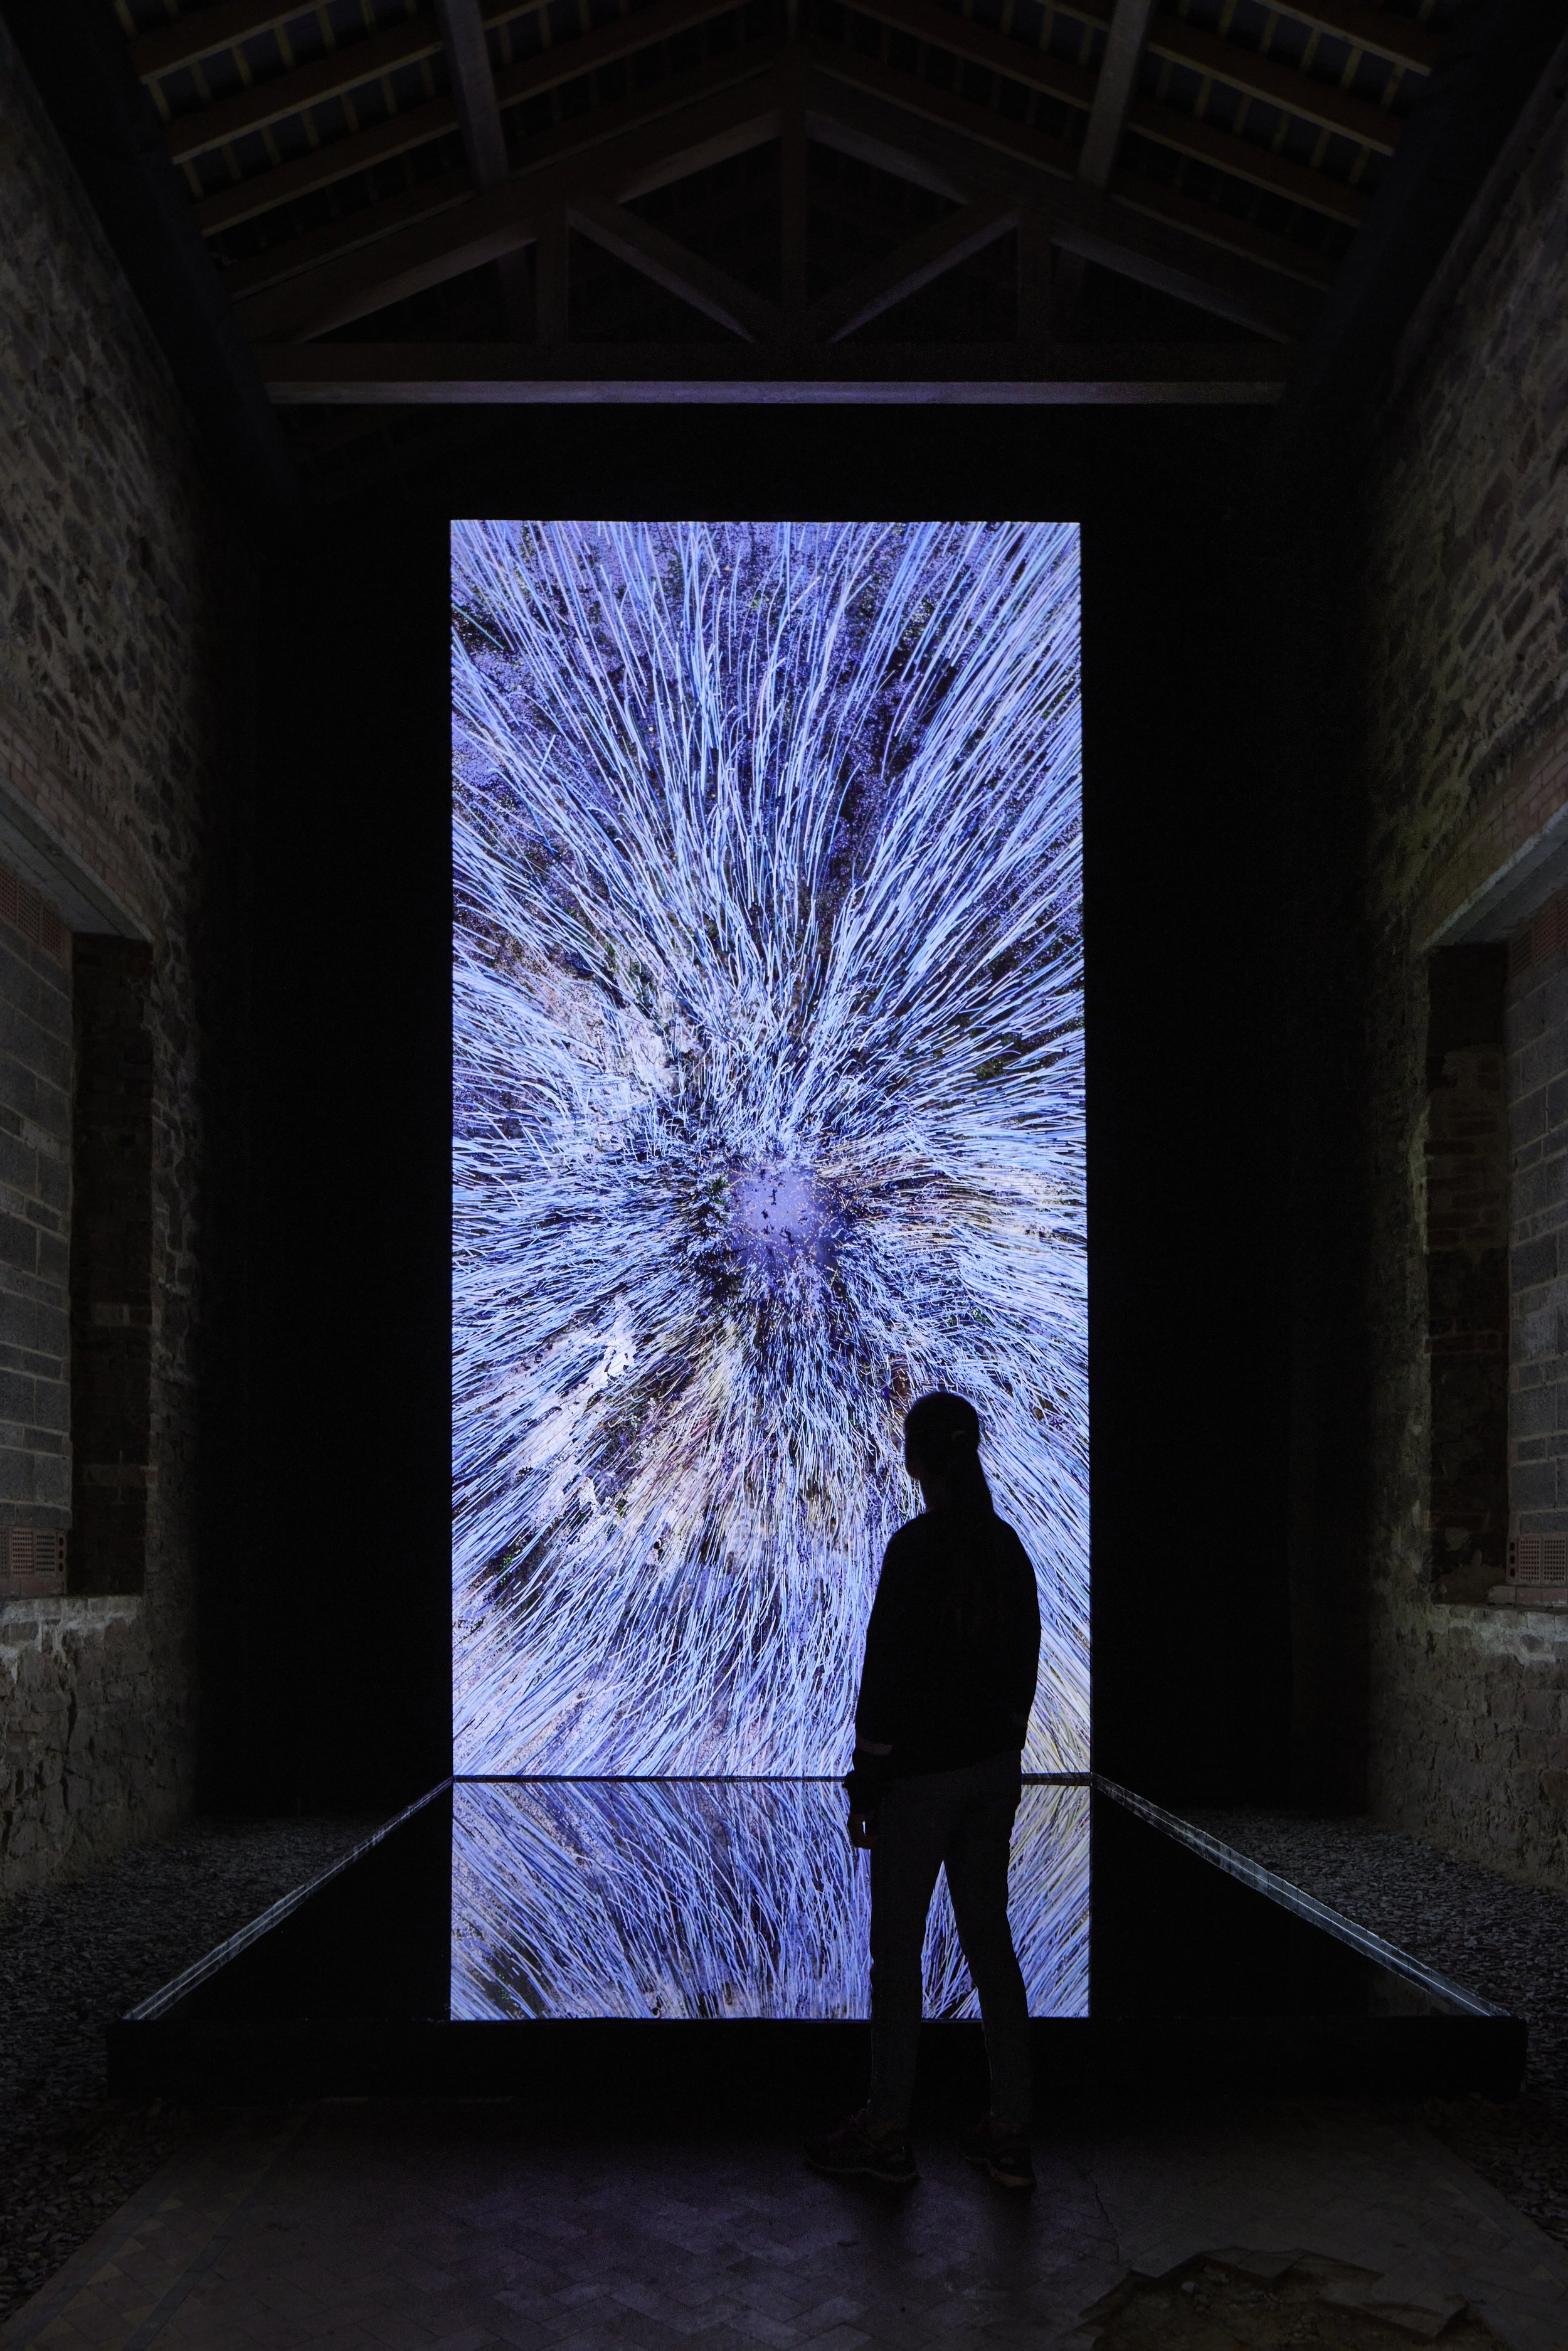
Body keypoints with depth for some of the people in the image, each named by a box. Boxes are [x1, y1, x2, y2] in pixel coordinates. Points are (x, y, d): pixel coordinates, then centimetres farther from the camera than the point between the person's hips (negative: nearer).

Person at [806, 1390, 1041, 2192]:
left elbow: (887, 1672, -16)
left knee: (896, 1949, 4)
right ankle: (1009, 2134, 15)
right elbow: (1024, 1662, 11)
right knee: (989, 1939, 12)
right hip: (994, 1766, 7)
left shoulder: (915, 1547, -16)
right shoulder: (1006, 1545, 5)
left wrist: (865, 1787, -10)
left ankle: (887, 2134, 13)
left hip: (921, 1774, -7)